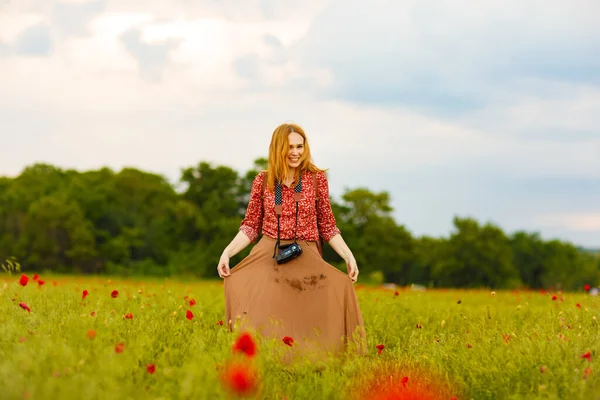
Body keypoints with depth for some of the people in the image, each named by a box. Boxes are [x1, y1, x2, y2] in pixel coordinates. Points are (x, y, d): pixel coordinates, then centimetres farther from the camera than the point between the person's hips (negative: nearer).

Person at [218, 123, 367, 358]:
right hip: (268, 256, 0)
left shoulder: (317, 179, 5)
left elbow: (326, 225, 9)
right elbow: (251, 225, 10)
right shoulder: (263, 181, 6)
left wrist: (348, 255, -2)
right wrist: (227, 252, -4)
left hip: (306, 258, 0)